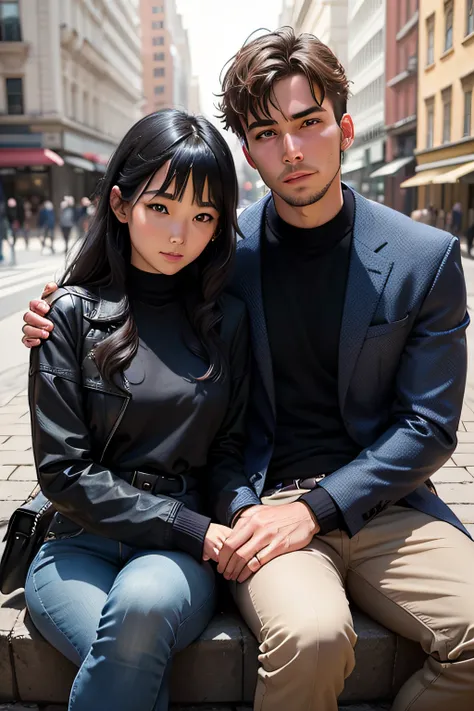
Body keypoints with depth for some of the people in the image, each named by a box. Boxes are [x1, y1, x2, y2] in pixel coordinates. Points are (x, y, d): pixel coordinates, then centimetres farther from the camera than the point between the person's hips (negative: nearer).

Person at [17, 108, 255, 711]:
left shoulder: (227, 319, 7)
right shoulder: (72, 312, -2)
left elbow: (228, 448, 10)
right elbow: (63, 471, -6)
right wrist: (189, 526, -12)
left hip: (182, 550, 1)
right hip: (80, 543, -1)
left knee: (144, 601, -33)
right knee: (133, 651, -31)